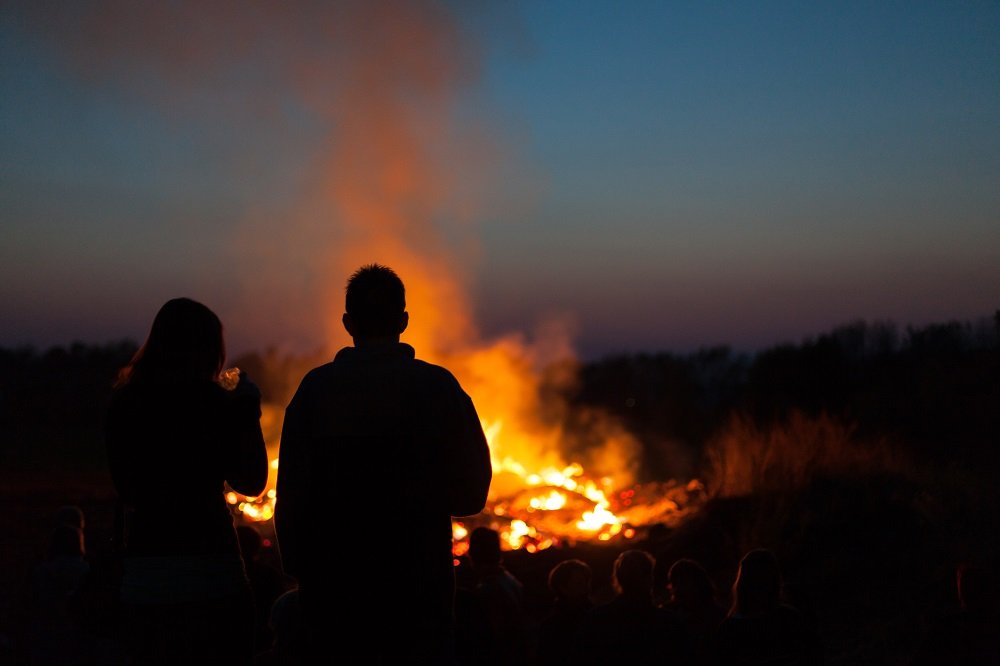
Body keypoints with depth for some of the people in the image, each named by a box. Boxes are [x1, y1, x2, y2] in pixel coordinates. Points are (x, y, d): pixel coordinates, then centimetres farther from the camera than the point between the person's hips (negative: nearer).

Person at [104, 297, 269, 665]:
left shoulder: (124, 402, 4)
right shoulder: (210, 400, -10)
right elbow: (251, 481, -1)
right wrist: (248, 411, 8)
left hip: (141, 576, 5)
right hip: (206, 572, -5)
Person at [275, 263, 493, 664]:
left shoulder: (316, 387, -3)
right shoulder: (439, 386, -4)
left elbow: (292, 492, -3)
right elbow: (472, 493, 0)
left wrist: (297, 566, 6)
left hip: (333, 575, 1)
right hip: (418, 576, -1)